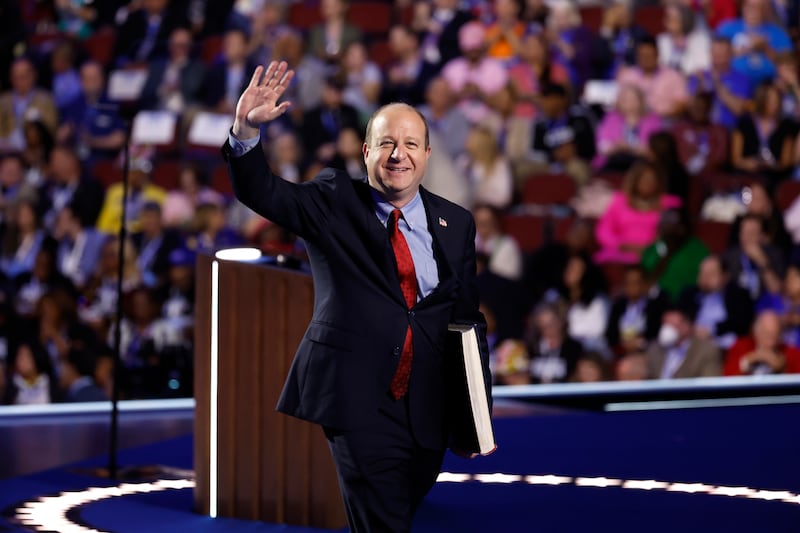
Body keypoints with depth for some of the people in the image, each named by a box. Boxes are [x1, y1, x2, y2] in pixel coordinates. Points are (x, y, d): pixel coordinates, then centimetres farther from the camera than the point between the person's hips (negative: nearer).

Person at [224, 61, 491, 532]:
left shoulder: (456, 224, 9)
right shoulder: (334, 203, 3)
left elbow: (469, 319, 12)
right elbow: (261, 192, -10)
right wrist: (246, 130, -30)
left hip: (426, 407, 4)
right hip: (358, 400, -4)